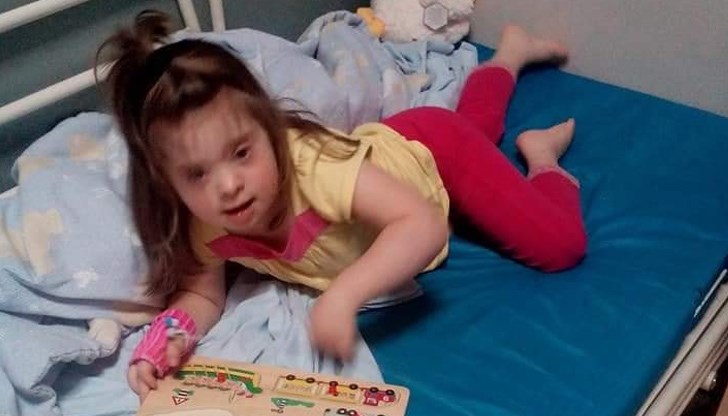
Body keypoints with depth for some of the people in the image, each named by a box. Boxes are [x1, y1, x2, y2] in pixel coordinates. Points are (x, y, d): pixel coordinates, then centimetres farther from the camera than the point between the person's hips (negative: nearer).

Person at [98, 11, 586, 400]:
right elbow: (202, 293, -19)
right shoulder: (204, 224, -31)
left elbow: (425, 225, -53)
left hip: (429, 150, -5)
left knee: (558, 245, -6)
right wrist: (169, 337, -41)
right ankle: (509, 56, 61)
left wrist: (342, 296, -64)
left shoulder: (311, 164, -48)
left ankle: (542, 160, 21)